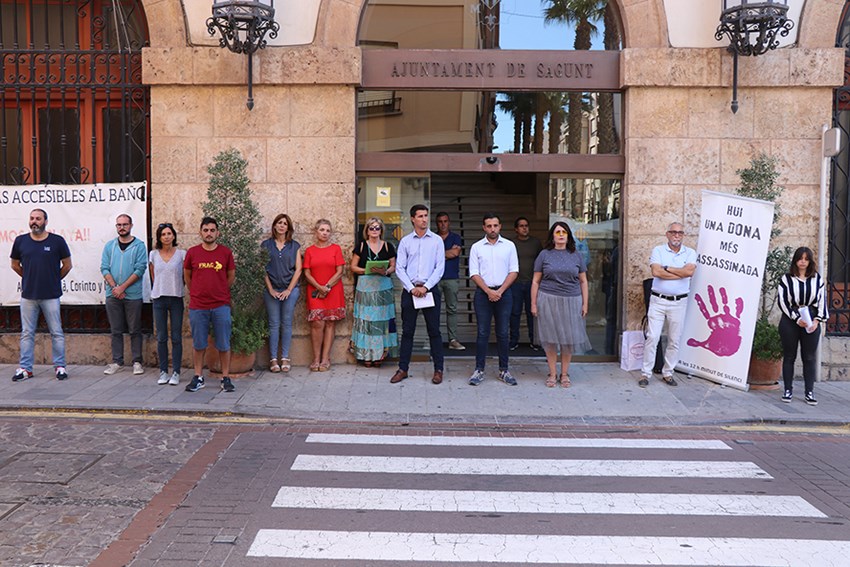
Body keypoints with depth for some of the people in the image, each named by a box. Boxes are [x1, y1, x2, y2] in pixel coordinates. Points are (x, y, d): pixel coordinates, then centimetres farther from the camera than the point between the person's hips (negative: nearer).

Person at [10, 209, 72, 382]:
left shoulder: (57, 241, -3)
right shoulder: (20, 241, 3)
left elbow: (67, 265, 5)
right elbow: (15, 265, 16)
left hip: (51, 295, -2)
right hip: (28, 295, 2)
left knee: (56, 333, 3)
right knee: (27, 333, 8)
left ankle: (60, 366, 11)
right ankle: (25, 368, 15)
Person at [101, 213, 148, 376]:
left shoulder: (139, 245, -1)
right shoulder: (109, 246, 11)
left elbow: (140, 269, -8)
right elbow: (104, 268, 4)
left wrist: (122, 287, -13)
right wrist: (114, 287, -10)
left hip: (133, 295, -3)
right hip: (112, 295, 3)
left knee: (134, 330, 3)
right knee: (116, 330, 8)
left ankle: (137, 362, 10)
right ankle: (117, 361, 15)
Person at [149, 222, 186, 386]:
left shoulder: (182, 254, -1)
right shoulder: (153, 254, 6)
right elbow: (153, 277, 16)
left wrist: (174, 286, 4)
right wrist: (159, 289, 15)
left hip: (176, 298, -2)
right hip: (159, 299, 2)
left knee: (176, 337, 1)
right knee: (161, 337, 5)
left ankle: (176, 372, 7)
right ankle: (163, 372, 13)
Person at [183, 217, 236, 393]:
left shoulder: (226, 252, 0)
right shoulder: (192, 252, 2)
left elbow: (231, 276, 11)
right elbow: (187, 276, 15)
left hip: (221, 306, -1)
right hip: (198, 307, 1)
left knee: (224, 345, 4)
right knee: (198, 344, 9)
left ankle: (226, 378, 13)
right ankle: (198, 378, 20)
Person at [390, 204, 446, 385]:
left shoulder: (437, 240, 4)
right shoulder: (405, 241, 6)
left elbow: (440, 267, -1)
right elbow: (399, 268, 3)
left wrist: (426, 287, -10)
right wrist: (411, 288, -8)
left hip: (430, 289, -1)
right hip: (410, 290, 1)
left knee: (434, 331, 2)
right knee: (407, 331, 5)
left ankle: (438, 370, 9)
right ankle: (403, 369, 12)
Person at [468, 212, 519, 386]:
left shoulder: (509, 246, 6)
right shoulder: (476, 247, 4)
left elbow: (514, 271, 2)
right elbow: (474, 273, 0)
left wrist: (500, 291, -9)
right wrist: (488, 291, -11)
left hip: (503, 292, 1)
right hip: (483, 293, -1)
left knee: (503, 333, 4)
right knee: (482, 333, 1)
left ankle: (504, 370, 12)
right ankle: (479, 370, 6)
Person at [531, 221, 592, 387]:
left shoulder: (576, 256, 7)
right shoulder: (545, 255, 3)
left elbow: (583, 281, 10)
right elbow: (536, 281, 4)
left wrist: (585, 304, 5)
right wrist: (533, 304, 0)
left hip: (571, 302, 1)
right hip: (548, 301, -1)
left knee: (568, 339, 5)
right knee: (550, 338, 3)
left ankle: (565, 374, 18)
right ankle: (552, 374, 15)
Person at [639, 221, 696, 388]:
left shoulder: (690, 253, 5)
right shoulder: (658, 250, 1)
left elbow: (689, 271, -14)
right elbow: (656, 272, -15)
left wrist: (667, 268, -10)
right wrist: (681, 274, -12)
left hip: (679, 302, 2)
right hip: (658, 300, -2)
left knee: (674, 340, 8)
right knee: (652, 337, -3)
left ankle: (668, 373, 20)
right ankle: (645, 373, 4)